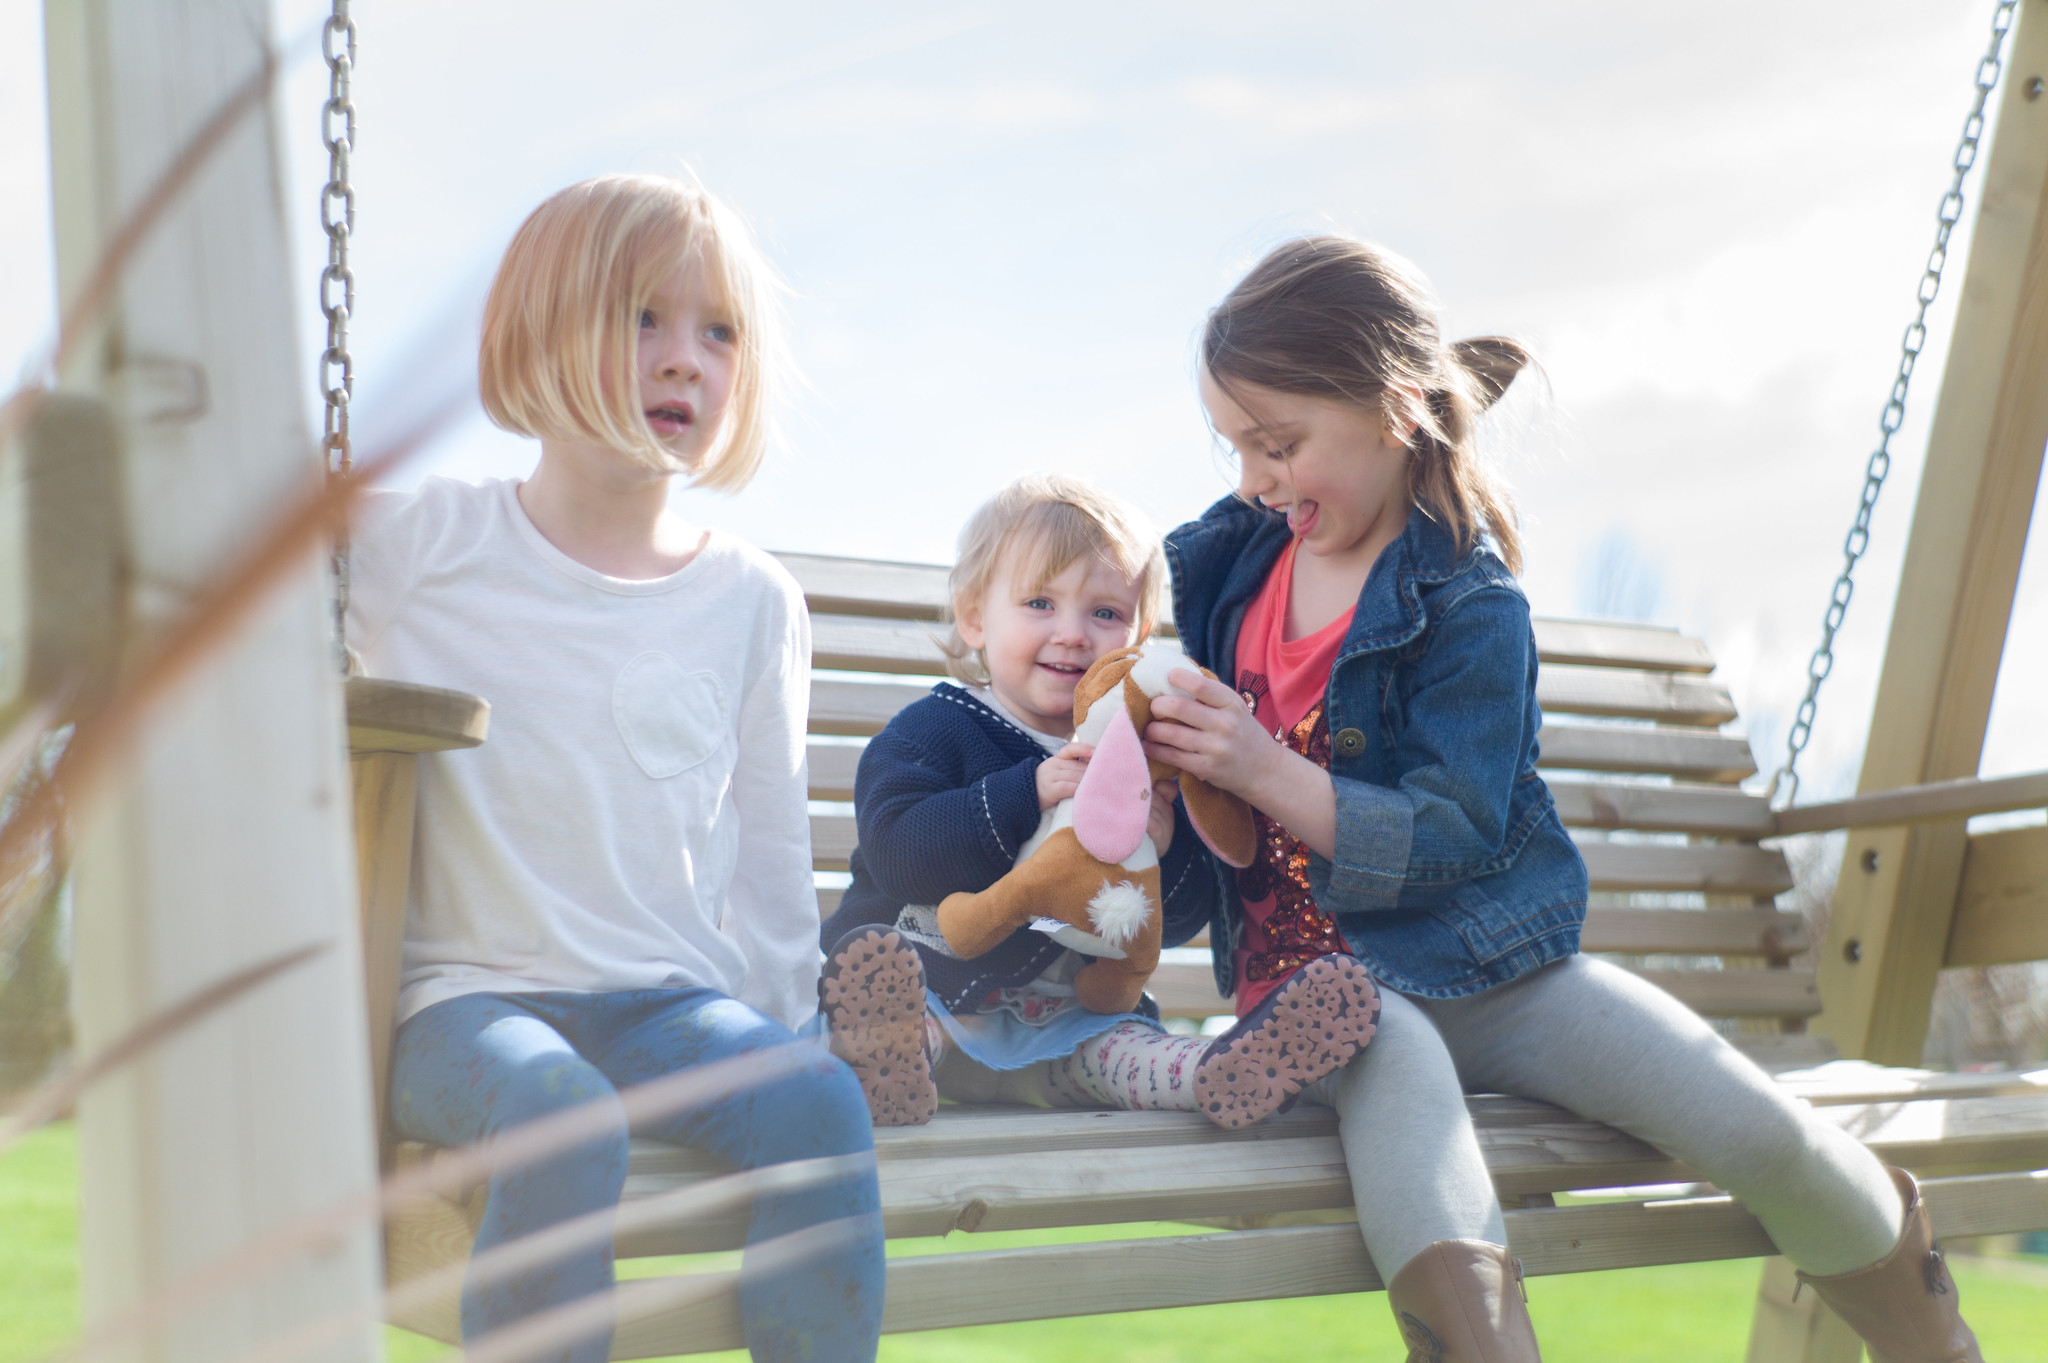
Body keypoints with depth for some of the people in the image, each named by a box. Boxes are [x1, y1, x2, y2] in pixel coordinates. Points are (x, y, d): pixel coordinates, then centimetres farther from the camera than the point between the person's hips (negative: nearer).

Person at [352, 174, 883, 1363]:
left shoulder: (755, 602, 9)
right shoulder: (421, 548, 2)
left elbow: (769, 850, 14)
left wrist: (769, 1031, 8)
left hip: (675, 1005, 3)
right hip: (467, 996, -2)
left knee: (825, 1105, -28)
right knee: (566, 1120, -35)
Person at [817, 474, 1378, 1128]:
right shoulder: (933, 727, -1)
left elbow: (1183, 919, 7)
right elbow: (893, 850, -19)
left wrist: (1165, 848, -17)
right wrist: (1027, 797, -25)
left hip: (1062, 1021, 3)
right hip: (936, 995, -3)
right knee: (873, 968, -31)